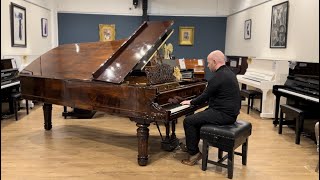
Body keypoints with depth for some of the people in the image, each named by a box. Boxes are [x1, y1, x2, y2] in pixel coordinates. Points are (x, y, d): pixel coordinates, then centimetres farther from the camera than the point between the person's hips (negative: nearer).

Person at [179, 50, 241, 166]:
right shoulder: (228, 73, 13)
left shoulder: (218, 77, -19)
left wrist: (190, 102, 3)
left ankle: (194, 153, 1)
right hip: (230, 112, 11)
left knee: (188, 121, -9)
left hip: (223, 115, -11)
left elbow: (204, 97, -14)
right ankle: (191, 145, 33)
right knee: (197, 117, 24)